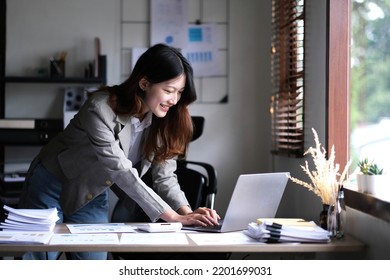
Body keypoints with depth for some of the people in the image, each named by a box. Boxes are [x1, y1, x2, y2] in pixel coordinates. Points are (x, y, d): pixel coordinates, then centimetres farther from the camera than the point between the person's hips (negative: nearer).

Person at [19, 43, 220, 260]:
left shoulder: (163, 120, -12)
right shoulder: (101, 109, -31)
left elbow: (165, 176, -10)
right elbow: (122, 172, -36)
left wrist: (186, 211, -30)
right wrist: (175, 217, -39)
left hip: (94, 197, 5)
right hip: (51, 188, -5)